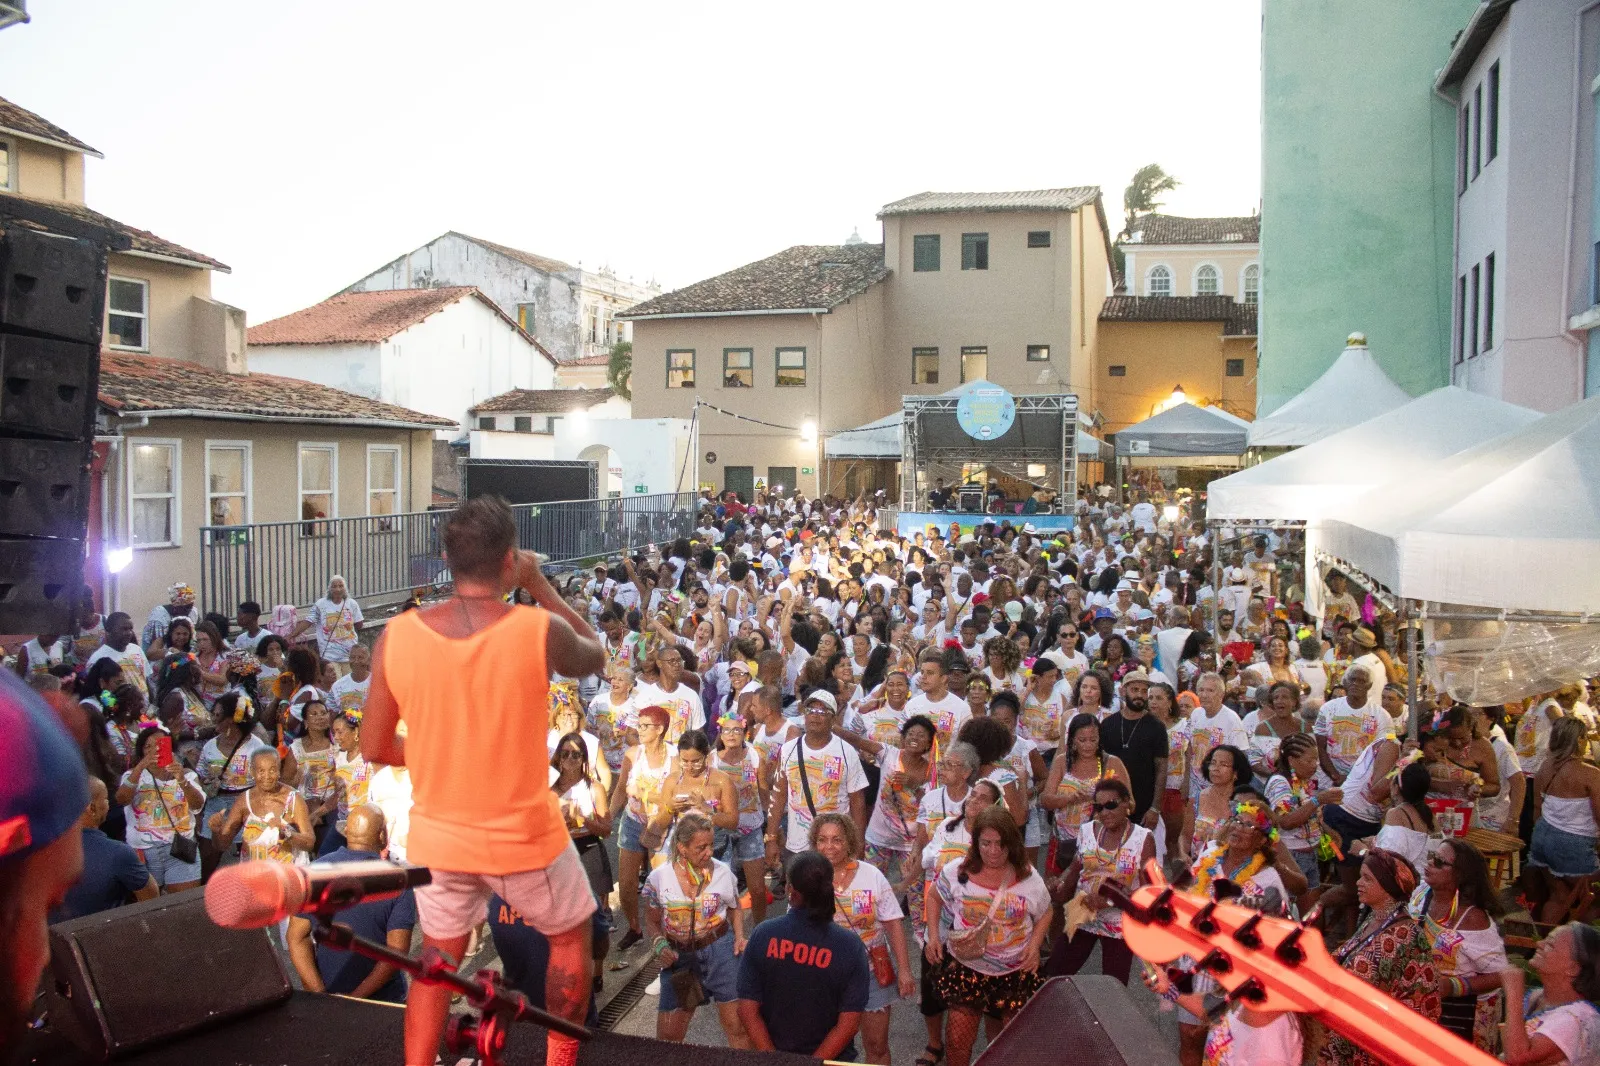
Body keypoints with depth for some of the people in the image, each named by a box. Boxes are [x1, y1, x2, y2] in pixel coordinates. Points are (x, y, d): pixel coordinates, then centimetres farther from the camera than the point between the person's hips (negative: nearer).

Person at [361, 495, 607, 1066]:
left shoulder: (397, 635, -12)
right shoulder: (541, 630, -20)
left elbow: (375, 748, -3)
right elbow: (595, 656, 4)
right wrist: (540, 586, 6)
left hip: (438, 836, 3)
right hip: (524, 834, -2)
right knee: (571, 934, 24)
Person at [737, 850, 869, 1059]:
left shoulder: (763, 934, -14)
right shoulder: (850, 946, -16)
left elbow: (747, 1010, -12)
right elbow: (849, 1024, -17)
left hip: (774, 1054, 1)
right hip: (828, 1058, -1)